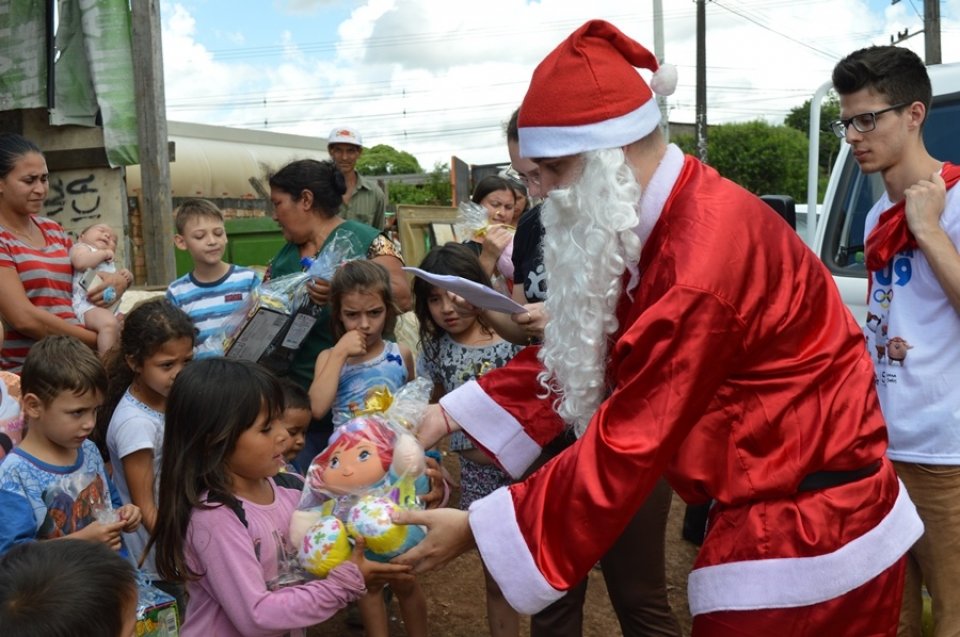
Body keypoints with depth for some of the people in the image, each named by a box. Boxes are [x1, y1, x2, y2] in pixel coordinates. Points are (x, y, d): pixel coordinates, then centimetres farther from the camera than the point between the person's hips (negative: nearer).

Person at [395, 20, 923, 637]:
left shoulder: (703, 263, -29)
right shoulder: (661, 222, 2)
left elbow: (628, 444, -25)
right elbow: (576, 349, 6)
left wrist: (477, 529, -18)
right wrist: (452, 414, 2)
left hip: (807, 536, -9)